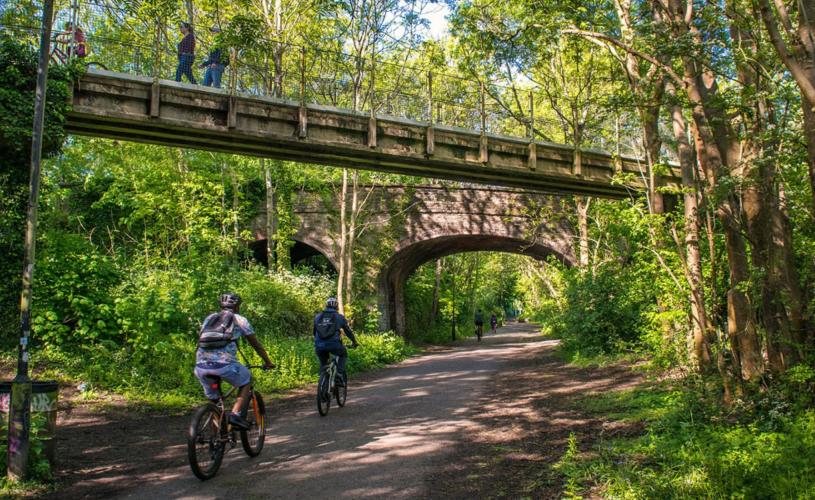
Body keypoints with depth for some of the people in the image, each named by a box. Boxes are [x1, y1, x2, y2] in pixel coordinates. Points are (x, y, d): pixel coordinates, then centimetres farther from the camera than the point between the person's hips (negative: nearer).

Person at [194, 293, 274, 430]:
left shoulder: (209, 318, 25)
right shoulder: (239, 320, 14)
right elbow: (256, 344, 20)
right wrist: (268, 362, 33)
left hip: (201, 366, 4)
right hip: (223, 364, -4)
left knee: (212, 399, 24)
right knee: (246, 380, 23)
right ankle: (237, 415, 8)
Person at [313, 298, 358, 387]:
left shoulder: (317, 316, 20)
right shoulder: (339, 317, 13)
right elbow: (348, 331, 21)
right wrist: (354, 342, 36)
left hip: (319, 346, 2)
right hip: (334, 344, -2)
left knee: (323, 363, 28)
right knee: (343, 354, 28)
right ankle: (340, 374, 10)